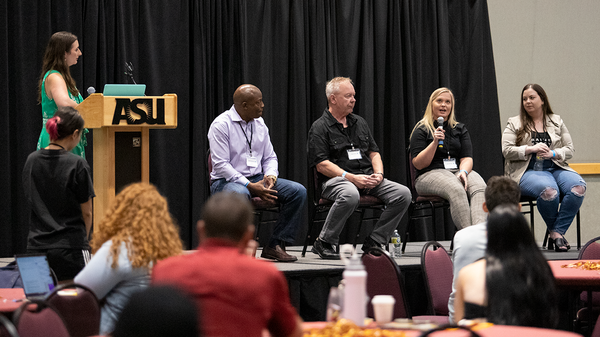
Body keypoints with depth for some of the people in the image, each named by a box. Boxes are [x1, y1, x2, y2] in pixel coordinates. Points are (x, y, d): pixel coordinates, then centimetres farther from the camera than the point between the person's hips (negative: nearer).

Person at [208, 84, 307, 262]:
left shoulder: (259, 123, 12)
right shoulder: (221, 125, -11)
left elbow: (270, 157, 16)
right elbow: (221, 165, -17)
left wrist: (271, 176, -8)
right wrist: (250, 186, -23)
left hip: (257, 180, 7)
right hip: (226, 181, -7)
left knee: (298, 191, -12)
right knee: (239, 194, -43)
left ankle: (276, 245, -12)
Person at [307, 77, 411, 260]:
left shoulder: (359, 122, 21)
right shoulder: (320, 127, -1)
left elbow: (374, 152, 22)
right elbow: (322, 165, -10)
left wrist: (379, 174, 0)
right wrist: (352, 178, -19)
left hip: (367, 178, 7)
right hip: (336, 179, -6)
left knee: (403, 194, -15)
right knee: (350, 195, -42)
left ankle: (373, 242, -7)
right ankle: (323, 243, -22)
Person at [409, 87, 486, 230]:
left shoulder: (460, 129, 20)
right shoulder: (422, 130, 7)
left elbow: (467, 158, 9)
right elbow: (419, 164, -1)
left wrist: (463, 172, -14)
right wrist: (435, 142, -14)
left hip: (458, 171, 4)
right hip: (430, 174, -4)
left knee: (480, 187, -31)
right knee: (456, 189, -38)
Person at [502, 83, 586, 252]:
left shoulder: (556, 121, 19)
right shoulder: (514, 123, 12)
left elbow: (569, 149, 14)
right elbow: (506, 151, 1)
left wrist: (553, 153, -7)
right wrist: (531, 149, -11)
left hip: (556, 168, 3)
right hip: (528, 172, -3)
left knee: (578, 186, -30)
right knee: (549, 190, -38)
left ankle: (557, 232, -24)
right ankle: (555, 231, -14)